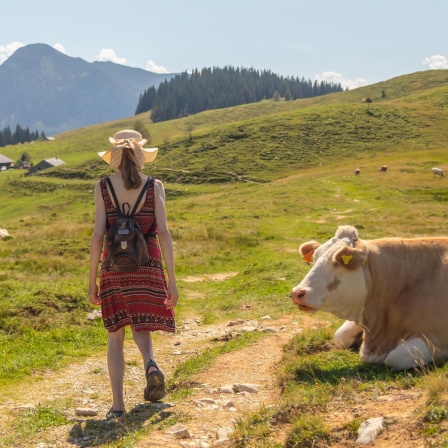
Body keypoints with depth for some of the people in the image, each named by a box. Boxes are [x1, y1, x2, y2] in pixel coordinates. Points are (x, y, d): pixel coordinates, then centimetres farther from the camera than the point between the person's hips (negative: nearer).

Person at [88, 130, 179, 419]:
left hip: (114, 268, 0)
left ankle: (118, 405, 5)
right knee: (141, 327, 19)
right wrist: (172, 280, -5)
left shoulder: (103, 187, -2)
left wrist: (92, 281, 1)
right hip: (148, 266, 0)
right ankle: (150, 364, -13)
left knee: (115, 336, 11)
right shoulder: (154, 186, -2)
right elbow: (164, 234, -7)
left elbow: (97, 236, -6)